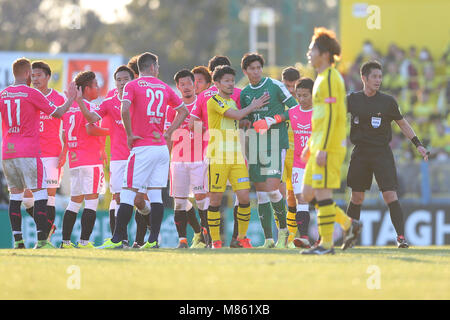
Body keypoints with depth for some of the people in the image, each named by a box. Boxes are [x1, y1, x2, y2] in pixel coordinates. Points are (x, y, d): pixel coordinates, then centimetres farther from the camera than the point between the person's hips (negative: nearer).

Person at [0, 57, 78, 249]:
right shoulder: (31, 94, -5)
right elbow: (56, 113, -2)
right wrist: (71, 100, 12)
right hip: (29, 152, -5)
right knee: (39, 193, -2)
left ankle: (17, 240, 4)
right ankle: (42, 240, -11)